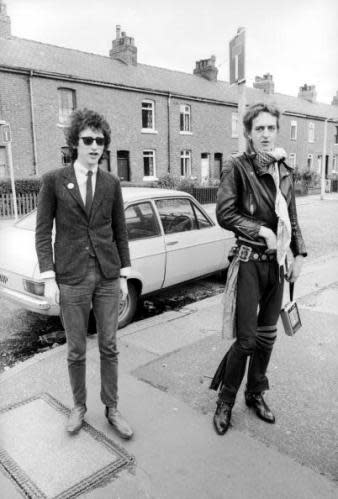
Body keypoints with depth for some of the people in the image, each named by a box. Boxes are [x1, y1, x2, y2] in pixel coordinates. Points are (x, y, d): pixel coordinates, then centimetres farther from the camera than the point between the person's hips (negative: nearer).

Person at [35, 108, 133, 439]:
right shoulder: (53, 181, -2)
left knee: (109, 347, 10)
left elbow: (120, 232, 8)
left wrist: (124, 275, 7)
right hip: (71, 278, -2)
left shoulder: (111, 183, 5)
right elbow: (43, 233, -2)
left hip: (107, 276, 2)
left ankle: (111, 409, 28)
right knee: (76, 350, 11)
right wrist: (48, 279, -8)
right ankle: (79, 406, 34)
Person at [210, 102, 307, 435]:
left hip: (276, 262, 6)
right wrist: (262, 230, -16)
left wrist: (299, 254, 10)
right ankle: (225, 401, 21)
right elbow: (224, 214, -16)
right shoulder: (237, 167, -9)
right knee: (246, 339, -2)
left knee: (267, 336, 15)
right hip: (249, 261, -6)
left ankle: (256, 394, 35)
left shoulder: (284, 170, 8)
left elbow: (291, 218, 15)